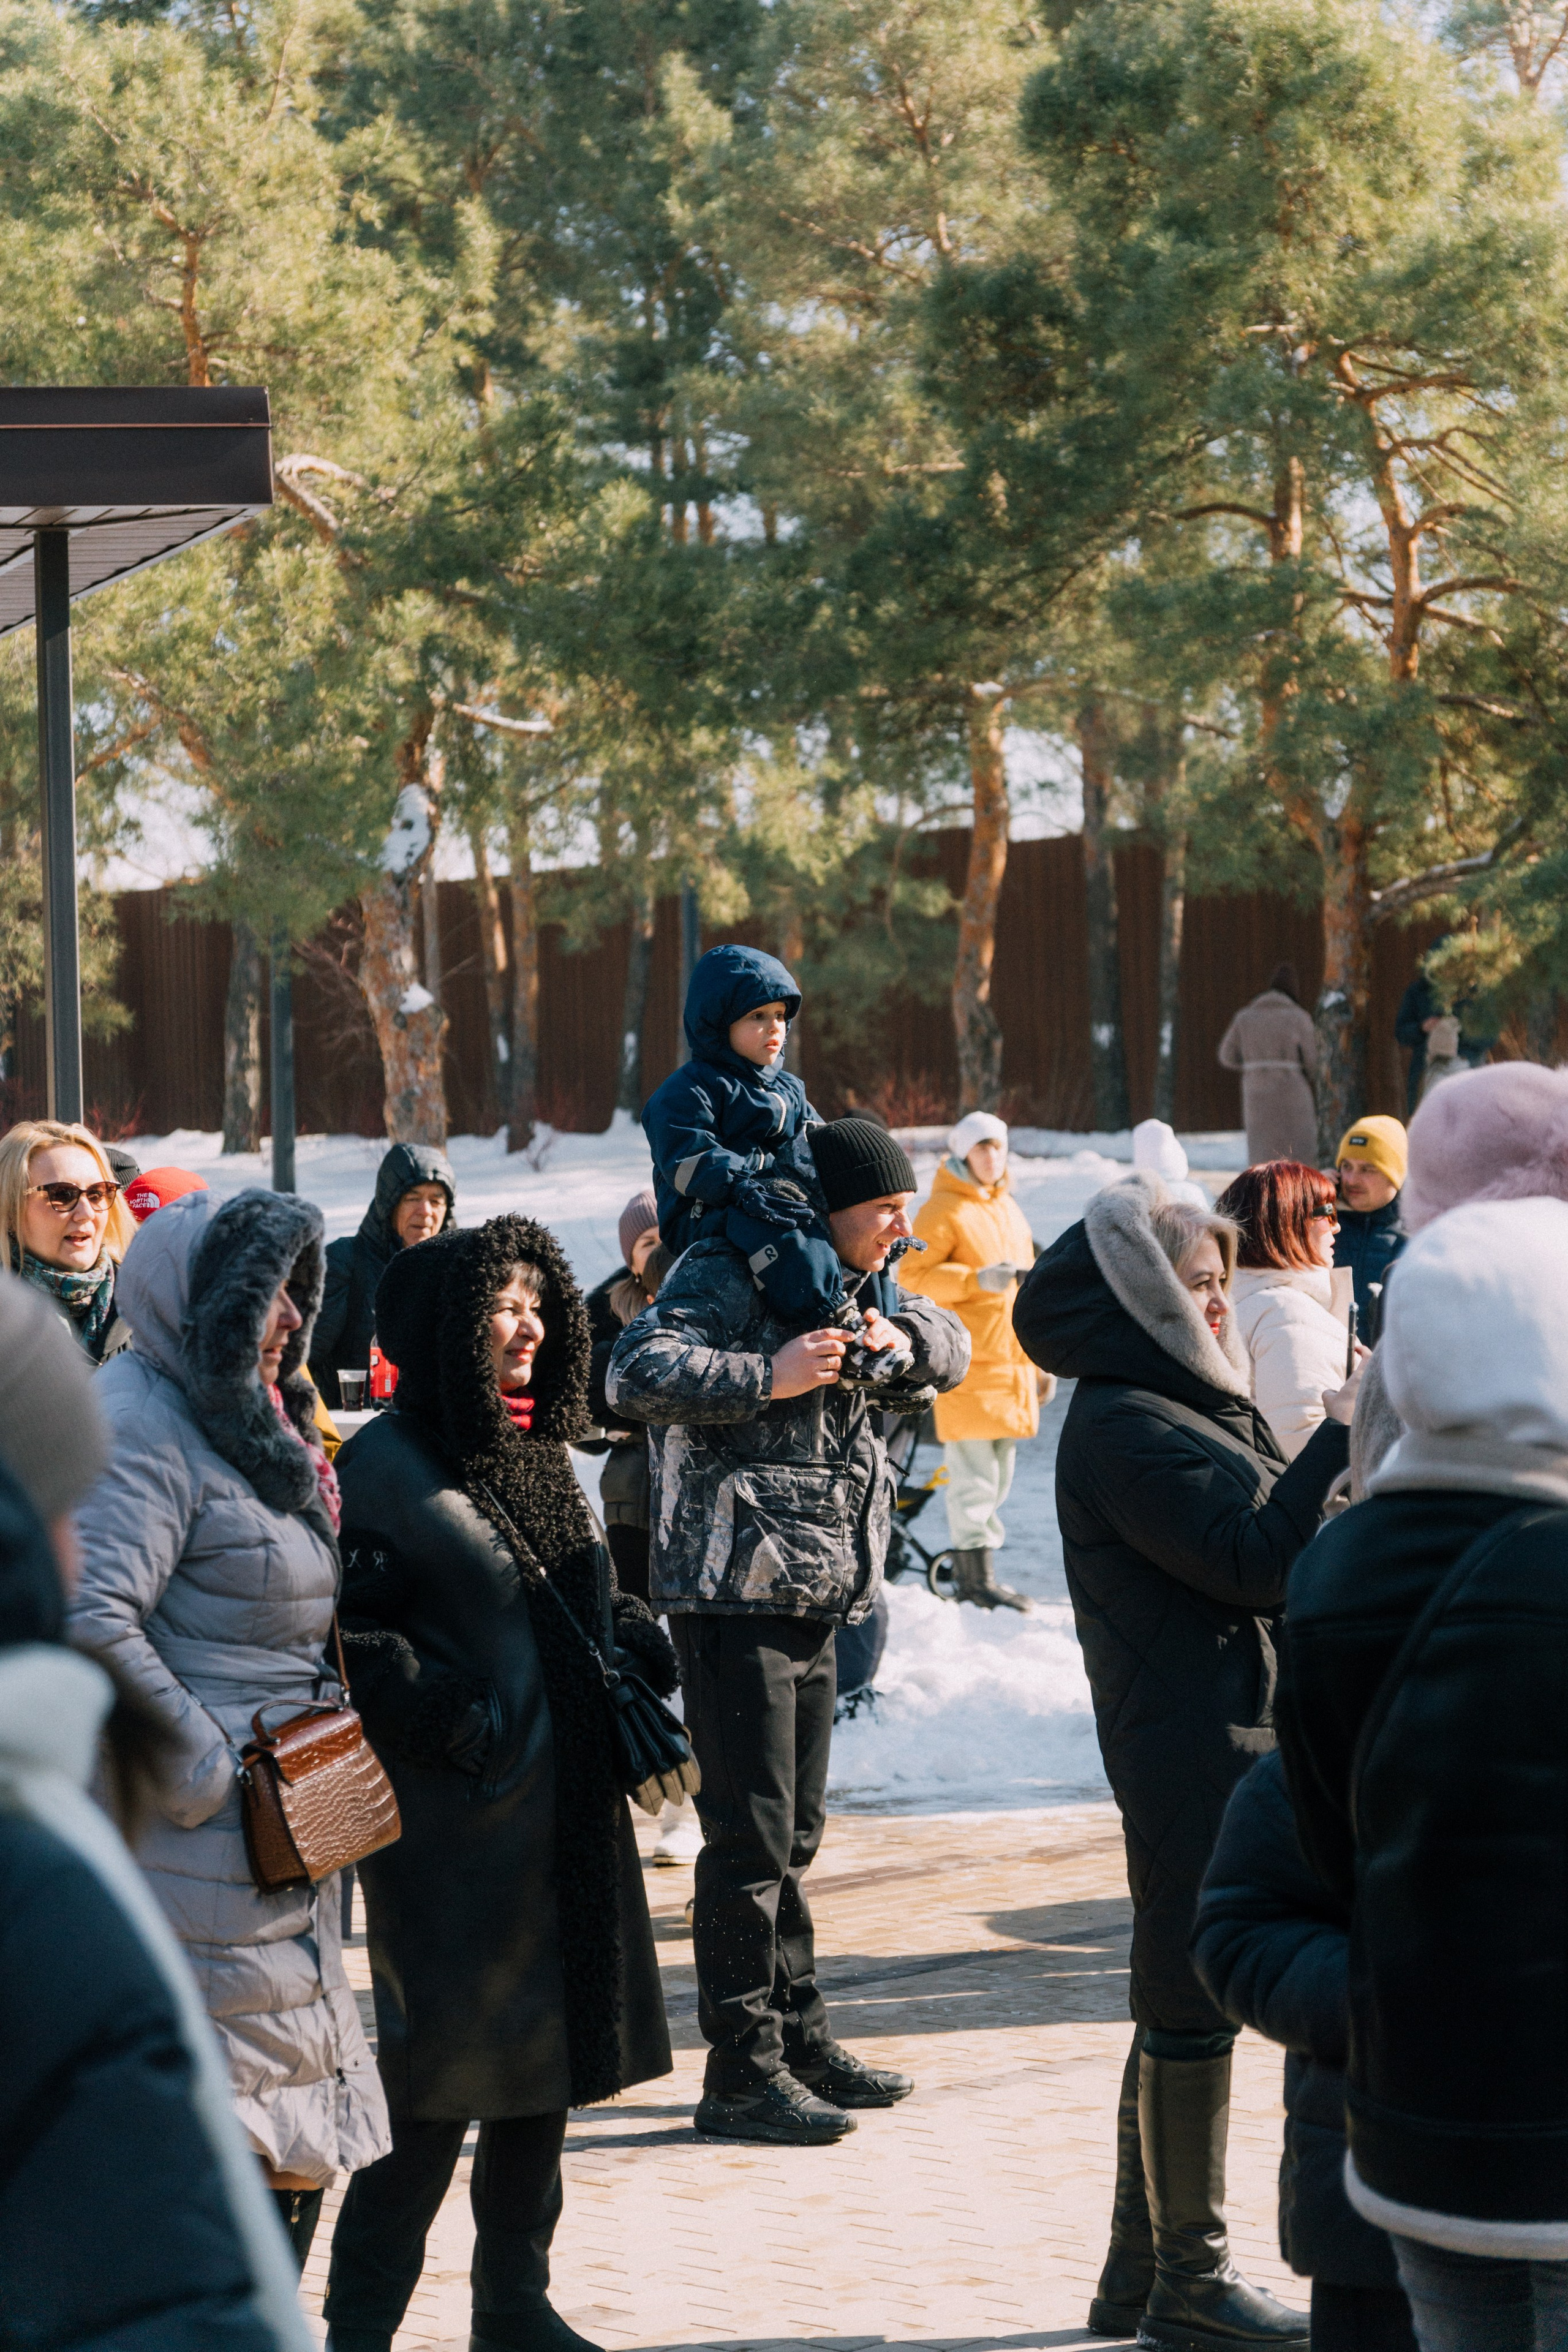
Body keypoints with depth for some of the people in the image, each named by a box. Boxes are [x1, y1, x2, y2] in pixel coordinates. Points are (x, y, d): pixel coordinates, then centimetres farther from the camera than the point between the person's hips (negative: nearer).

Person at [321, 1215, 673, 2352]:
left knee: (545, 2061, 13)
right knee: (438, 2083, -7)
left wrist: (640, 1644, 7)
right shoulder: (387, 1464, -11)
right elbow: (344, 1630, -17)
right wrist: (445, 1718, -19)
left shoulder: (540, 1451, 15)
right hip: (455, 1827, -8)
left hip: (568, 1812, 8)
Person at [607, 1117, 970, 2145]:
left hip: (815, 1599, 9)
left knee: (794, 1834, 17)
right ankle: (742, 2070, -4)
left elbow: (951, 1346, 20)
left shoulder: (855, 1288, 16)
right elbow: (640, 1374, -24)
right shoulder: (725, 1278, -12)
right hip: (735, 1596, -9)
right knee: (751, 1835, -8)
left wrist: (898, 1337, -1)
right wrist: (767, 1376, -27)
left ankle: (798, 2035, 26)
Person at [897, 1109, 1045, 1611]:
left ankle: (973, 1568, 20)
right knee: (974, 1469, -10)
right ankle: (976, 1576, -8)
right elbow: (913, 1274, -14)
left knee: (999, 1473, 12)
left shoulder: (1009, 1211, 19)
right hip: (968, 1359, -8)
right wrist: (977, 1279, -24)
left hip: (1010, 1360, 8)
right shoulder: (943, 1210, -7)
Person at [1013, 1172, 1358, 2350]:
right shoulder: (1123, 1428, -15)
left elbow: (1270, 1539, 17)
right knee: (1194, 1998, -2)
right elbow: (1255, 1558, -21)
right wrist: (1341, 1438, -17)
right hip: (1192, 1743, -10)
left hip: (1242, 1733, 10)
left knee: (1184, 2002, 15)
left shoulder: (1193, 1406, 17)